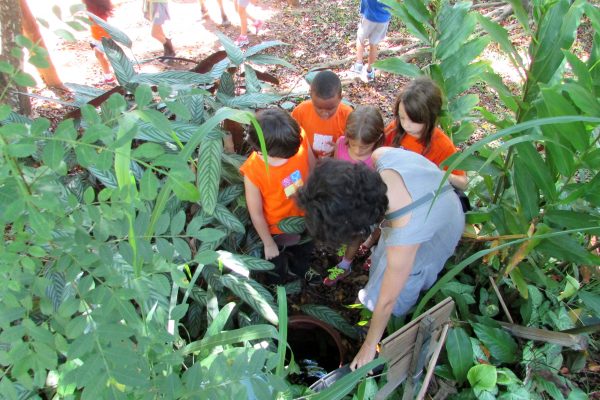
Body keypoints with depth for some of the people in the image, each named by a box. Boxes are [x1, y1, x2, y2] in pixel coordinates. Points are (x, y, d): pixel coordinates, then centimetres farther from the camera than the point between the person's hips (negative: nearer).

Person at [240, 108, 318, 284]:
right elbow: (256, 213, -21)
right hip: (278, 229, -3)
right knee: (277, 266, 28)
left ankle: (300, 269, 71)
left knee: (304, 251, 36)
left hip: (306, 216, 4)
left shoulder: (300, 139, -30)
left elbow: (313, 168, -10)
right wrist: (268, 244, -8)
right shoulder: (252, 171, -37)